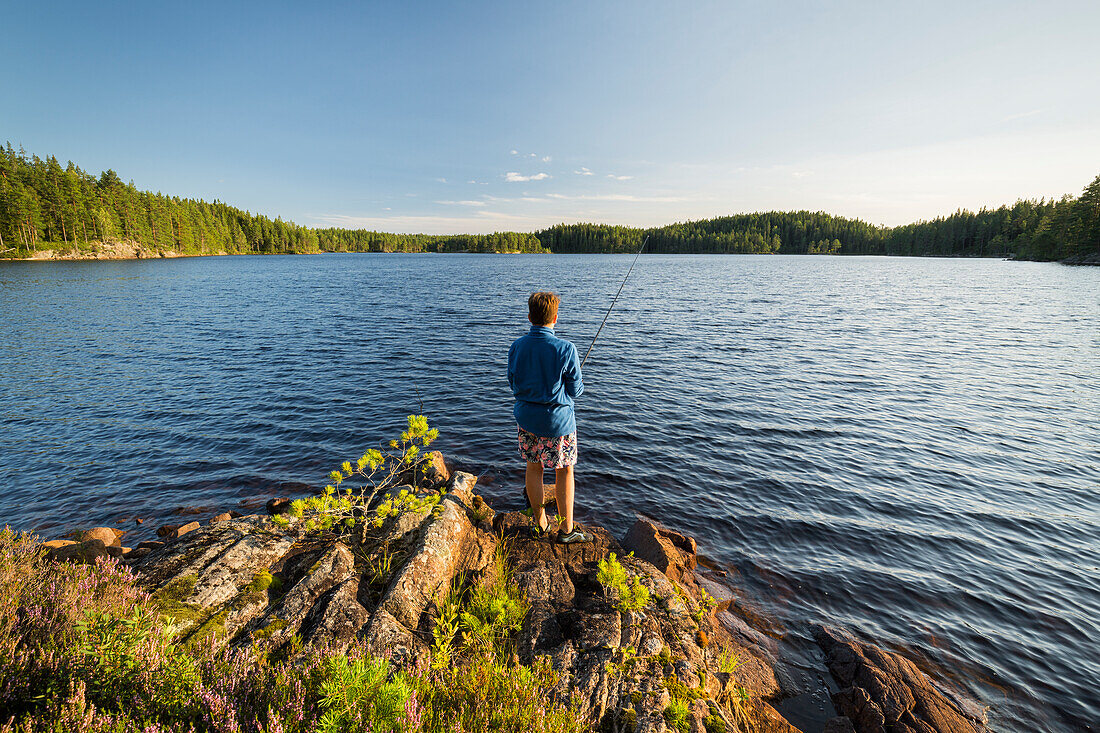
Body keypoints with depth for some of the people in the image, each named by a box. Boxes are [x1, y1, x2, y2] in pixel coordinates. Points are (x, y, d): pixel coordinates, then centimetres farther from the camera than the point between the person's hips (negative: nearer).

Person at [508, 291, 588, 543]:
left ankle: (539, 520, 33)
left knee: (534, 467, 18)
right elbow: (575, 390, -11)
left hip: (526, 417, 4)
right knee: (564, 471, 12)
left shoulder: (517, 346, -7)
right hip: (557, 420, -4)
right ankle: (566, 529, 20)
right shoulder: (565, 349, -20)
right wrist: (579, 386, 12)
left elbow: (513, 383, 4)